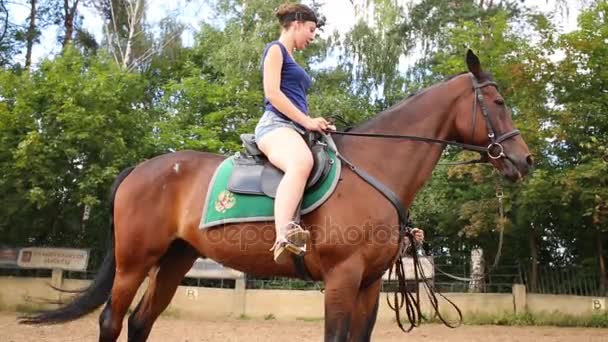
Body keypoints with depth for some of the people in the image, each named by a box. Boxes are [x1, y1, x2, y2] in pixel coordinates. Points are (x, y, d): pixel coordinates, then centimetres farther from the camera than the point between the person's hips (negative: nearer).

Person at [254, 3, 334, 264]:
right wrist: (307, 121, -12)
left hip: (296, 129, 10)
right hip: (276, 125, -10)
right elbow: (272, 93, -10)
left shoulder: (291, 60, 32)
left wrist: (314, 123, 16)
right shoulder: (276, 49, 4)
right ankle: (283, 237, -58)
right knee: (302, 162, -41)